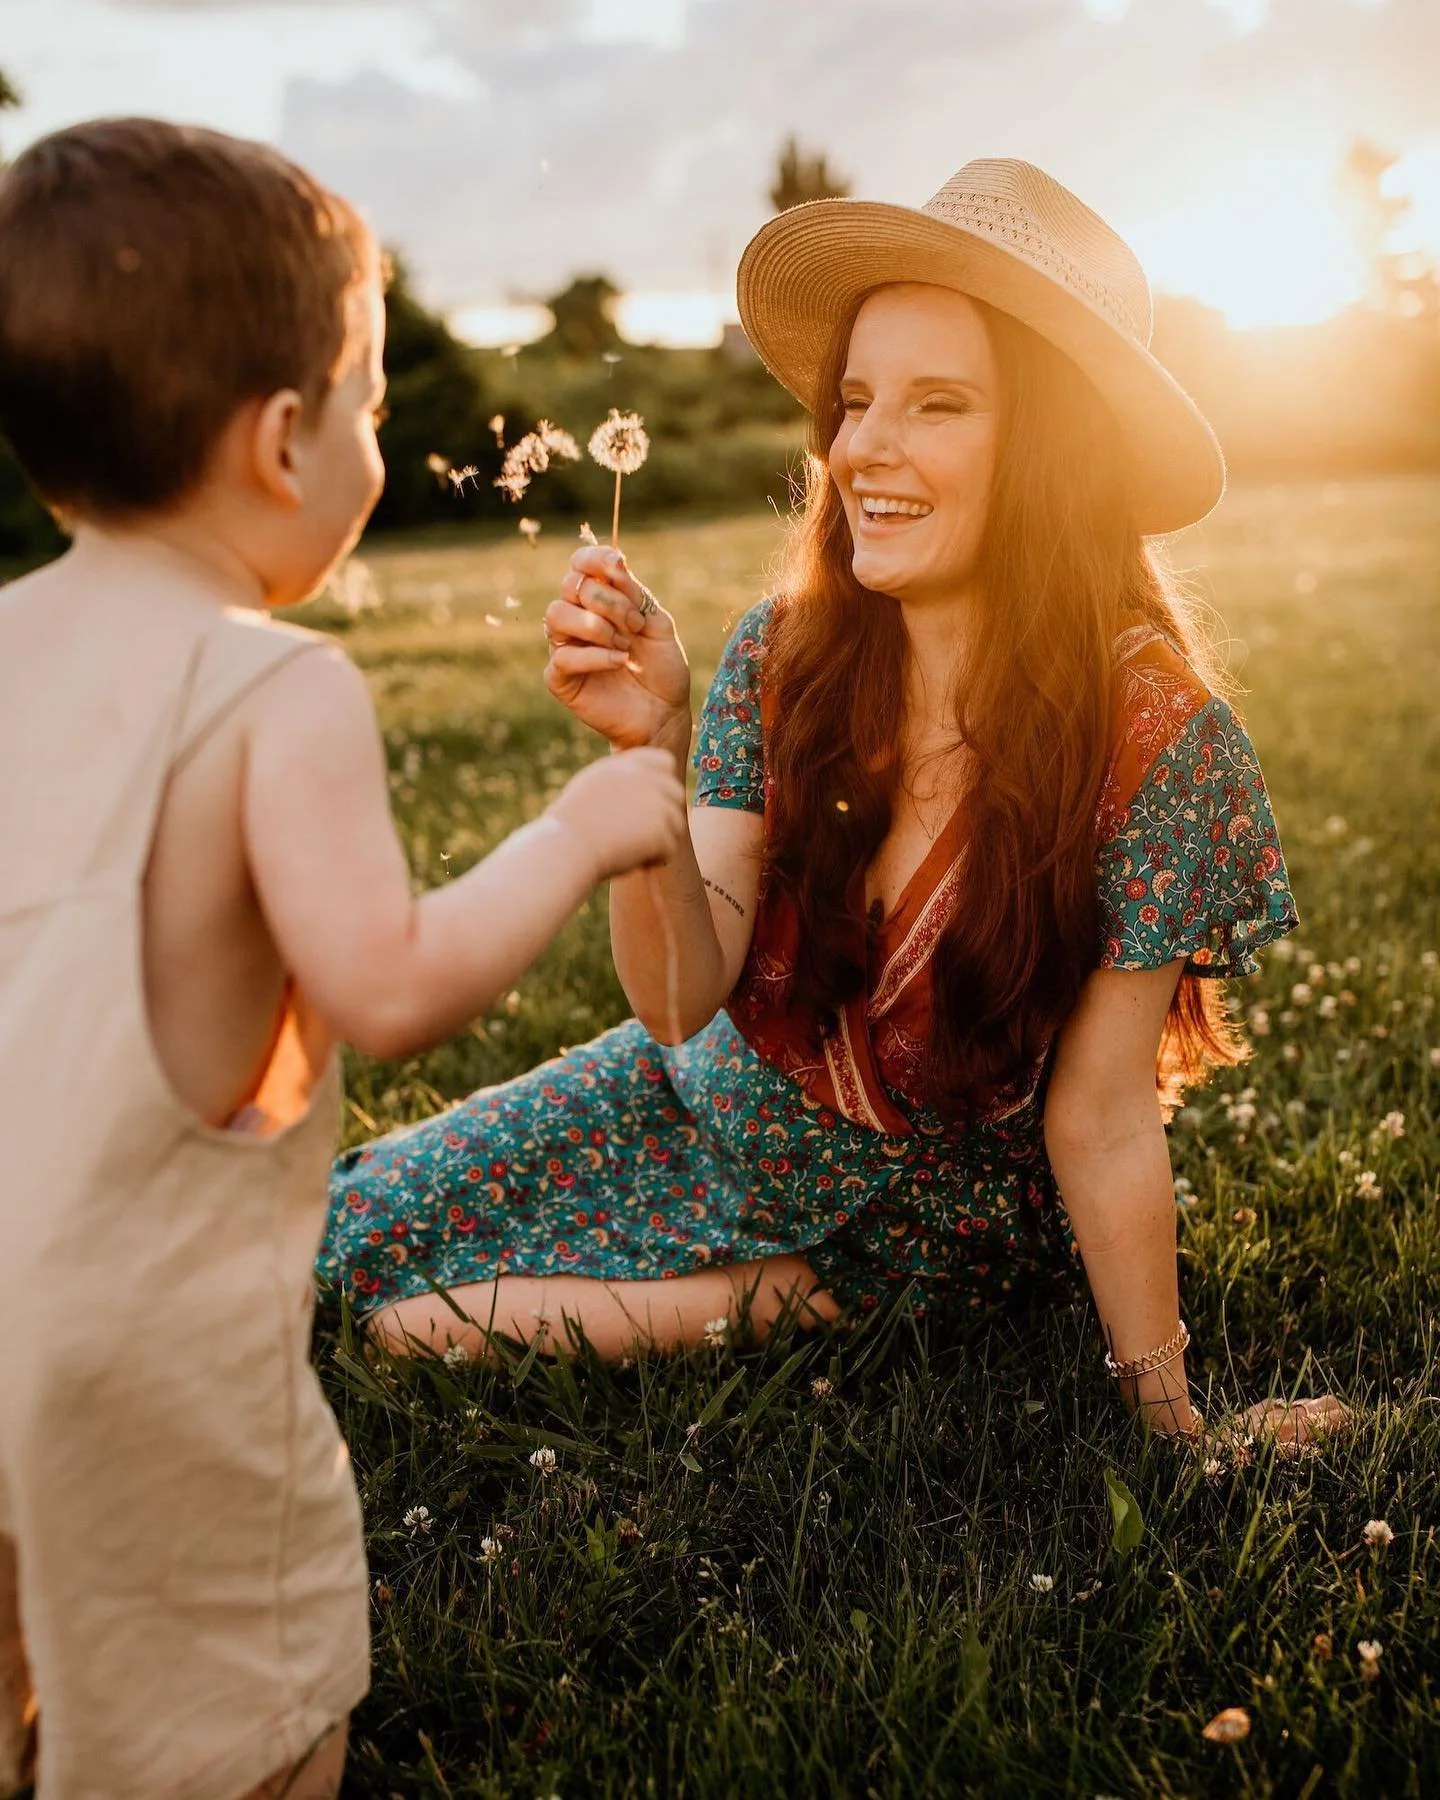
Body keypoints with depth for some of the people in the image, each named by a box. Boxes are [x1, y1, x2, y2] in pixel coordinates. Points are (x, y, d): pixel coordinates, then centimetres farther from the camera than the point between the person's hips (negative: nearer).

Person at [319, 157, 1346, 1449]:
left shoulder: (1156, 738, -26)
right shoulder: (781, 661, -16)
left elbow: (1098, 1121, -19)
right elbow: (682, 999, -21)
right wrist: (652, 747, -37)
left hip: (937, 1215, -4)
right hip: (715, 1108, 4)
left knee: (433, 1313, -8)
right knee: (371, 1242, 3)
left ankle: (810, 1296, 15)